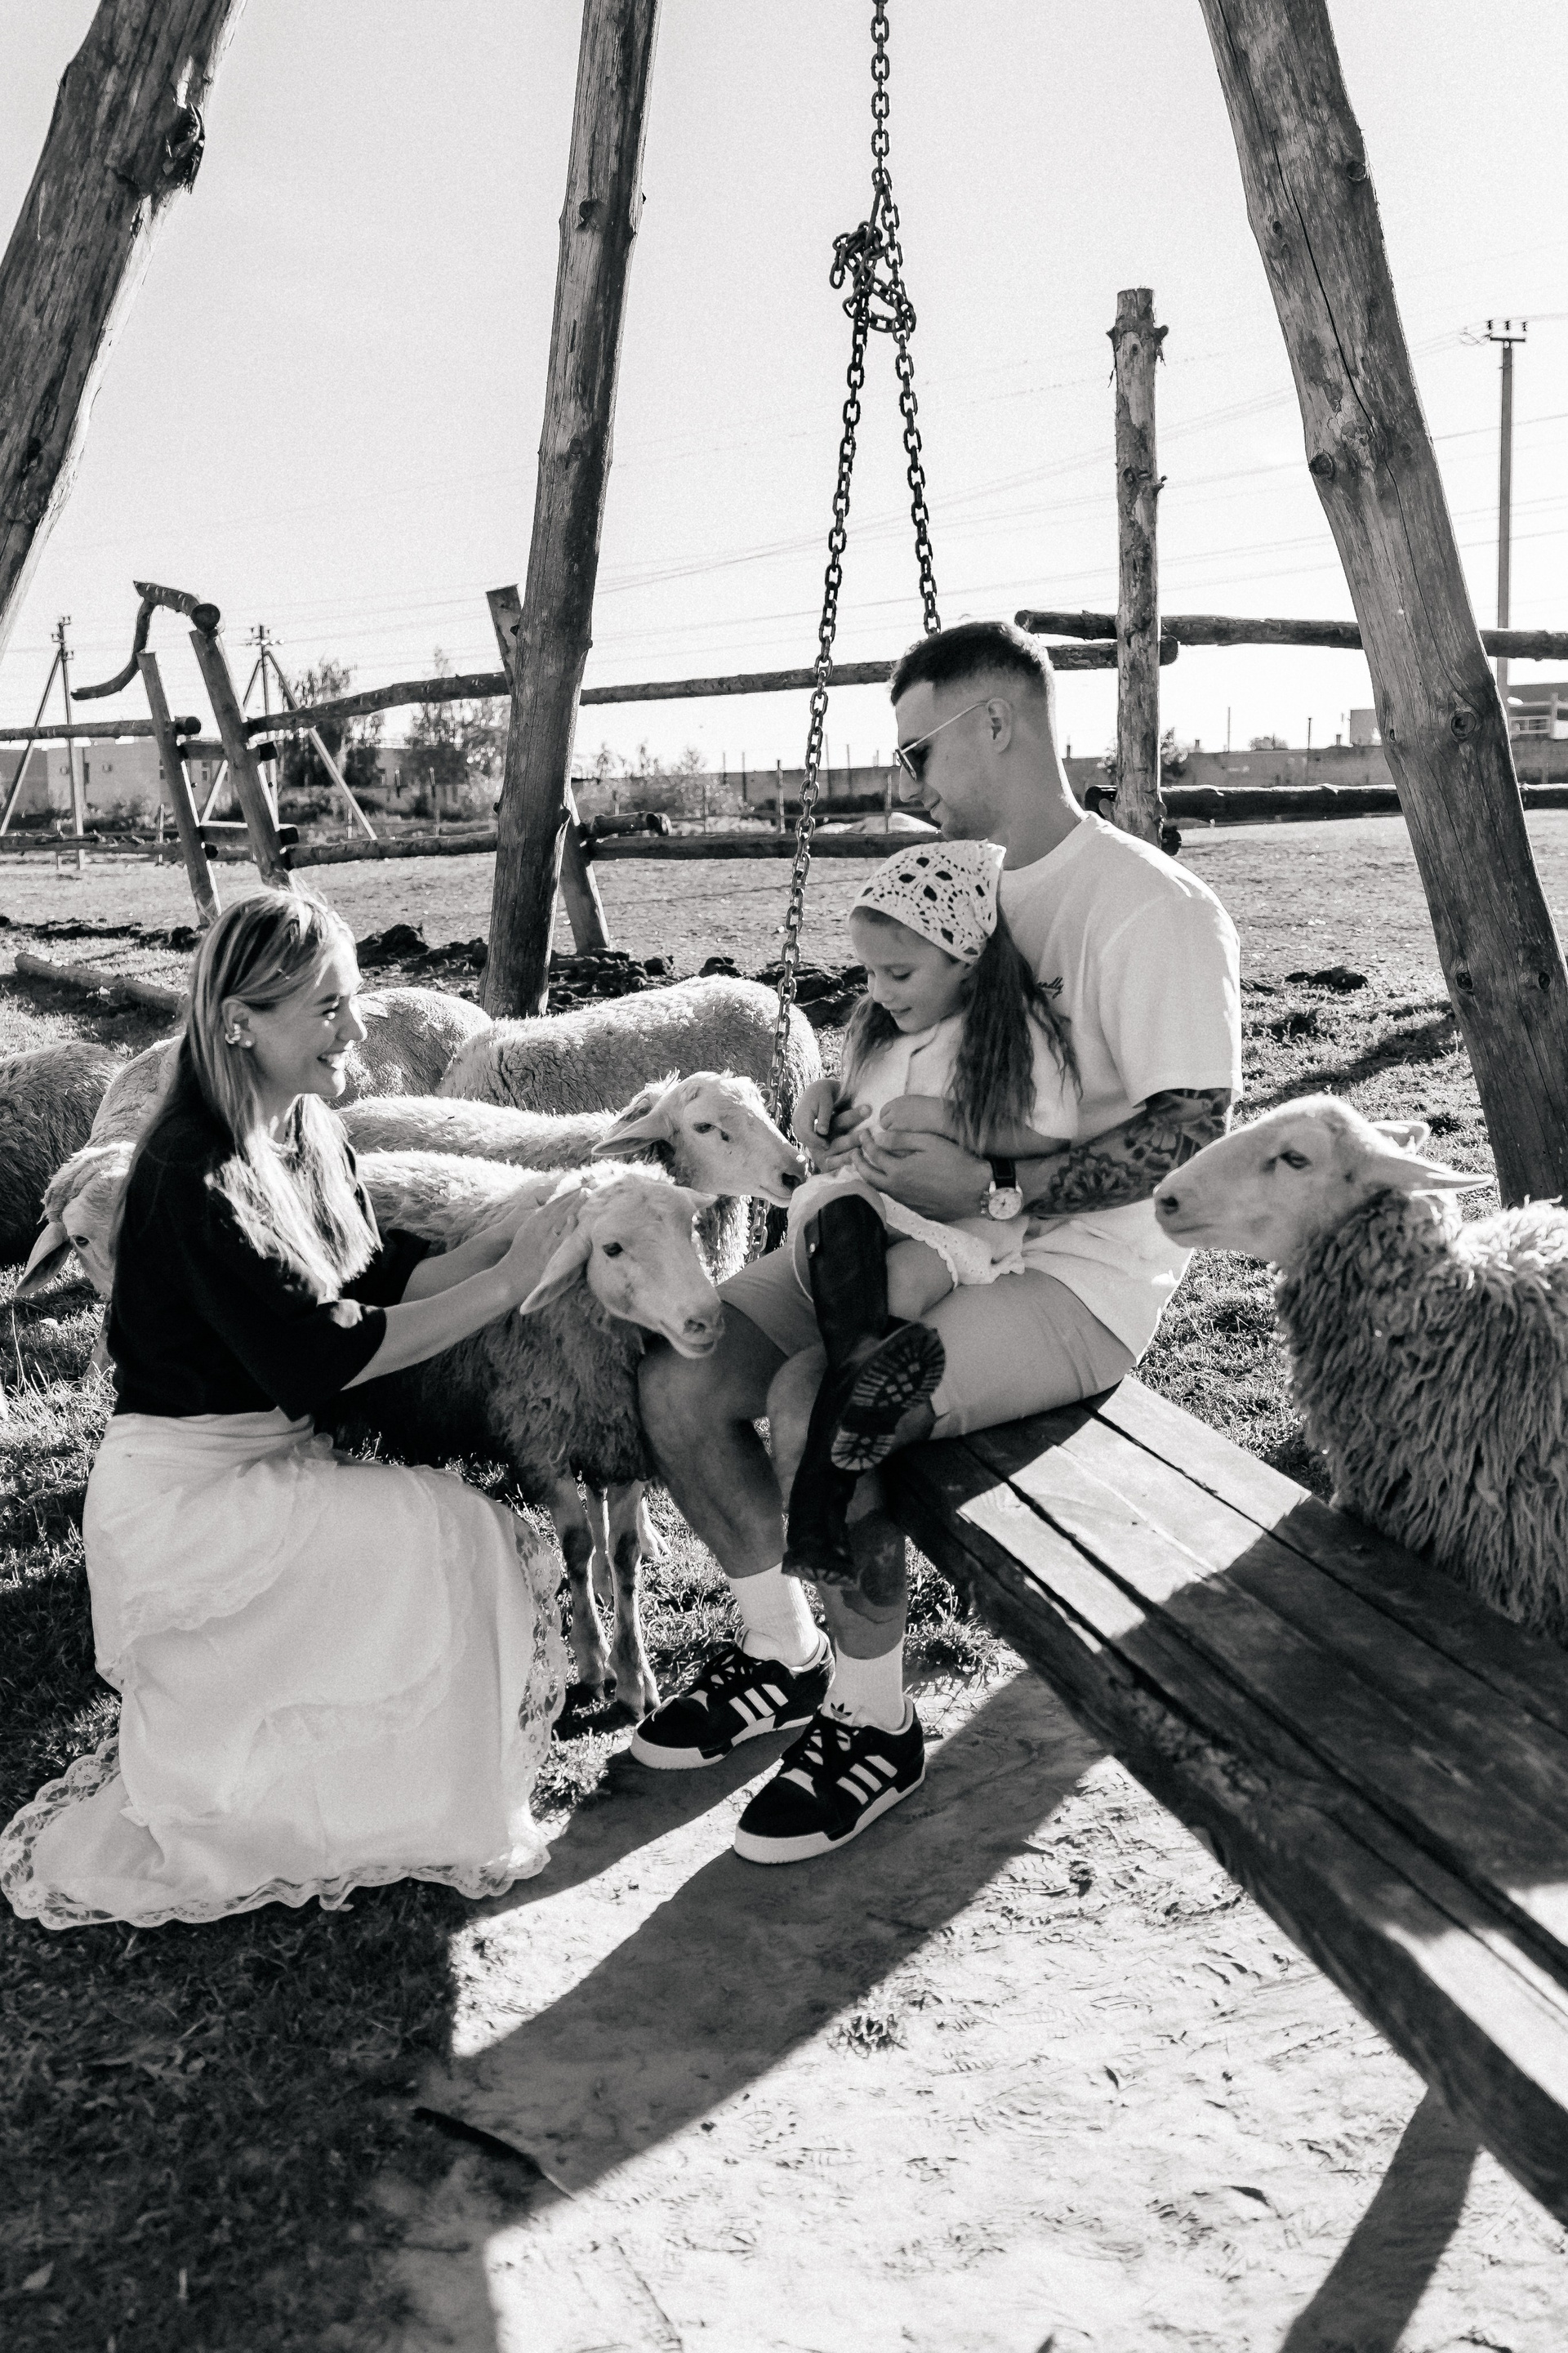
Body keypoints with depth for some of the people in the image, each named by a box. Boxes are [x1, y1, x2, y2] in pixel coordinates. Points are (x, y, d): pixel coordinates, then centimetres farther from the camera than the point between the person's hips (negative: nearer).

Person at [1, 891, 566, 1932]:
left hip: (276, 1459, 9)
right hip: (185, 1493, -9)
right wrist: (504, 1284, -22)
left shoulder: (313, 1136, 4)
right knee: (444, 1536, -20)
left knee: (481, 1540, -2)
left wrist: (500, 1238, -12)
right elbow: (324, 1355, -26)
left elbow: (384, 1279, 4)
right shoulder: (196, 1178, -24)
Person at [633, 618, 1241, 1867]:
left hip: (1075, 1281, -8)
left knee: (813, 1403, -30)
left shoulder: (1152, 908, -14)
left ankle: (874, 1725, -4)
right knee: (679, 1375, -8)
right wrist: (853, 1124, 5)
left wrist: (989, 1191, -25)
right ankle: (784, 1648, 14)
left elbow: (1193, 1132, -20)